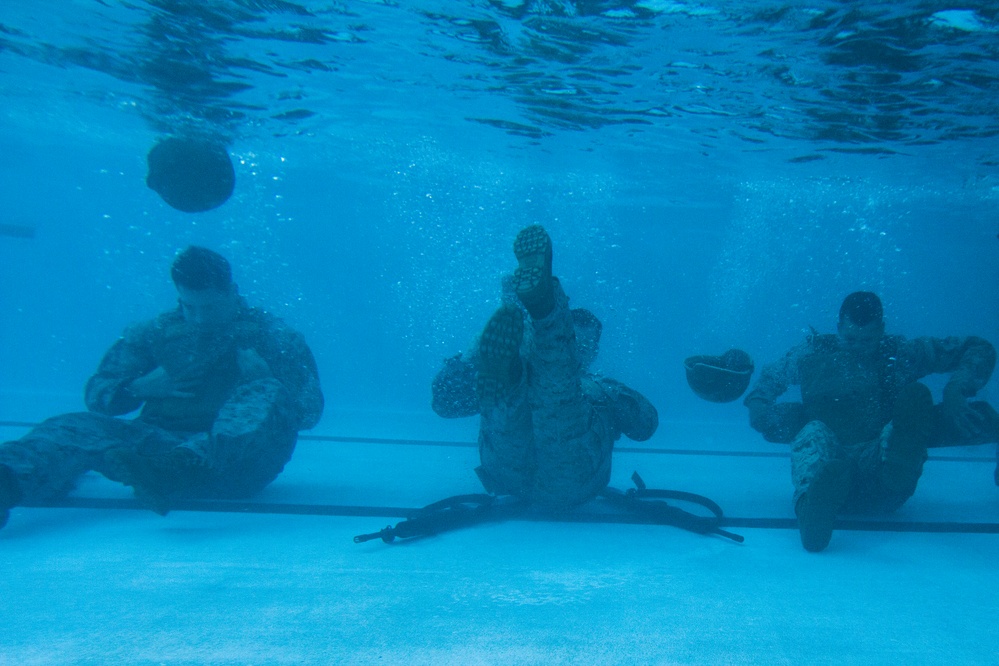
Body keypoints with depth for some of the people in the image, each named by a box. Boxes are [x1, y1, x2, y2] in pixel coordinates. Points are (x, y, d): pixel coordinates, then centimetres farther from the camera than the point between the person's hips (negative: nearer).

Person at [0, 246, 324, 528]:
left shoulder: (272, 335, 10)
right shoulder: (154, 334, 18)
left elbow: (309, 411, 4)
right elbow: (96, 394, 17)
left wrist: (264, 377, -12)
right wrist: (140, 388, -3)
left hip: (239, 454, -2)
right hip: (161, 445, 3)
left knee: (269, 394, -30)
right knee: (76, 427, -21)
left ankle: (186, 462, -57)